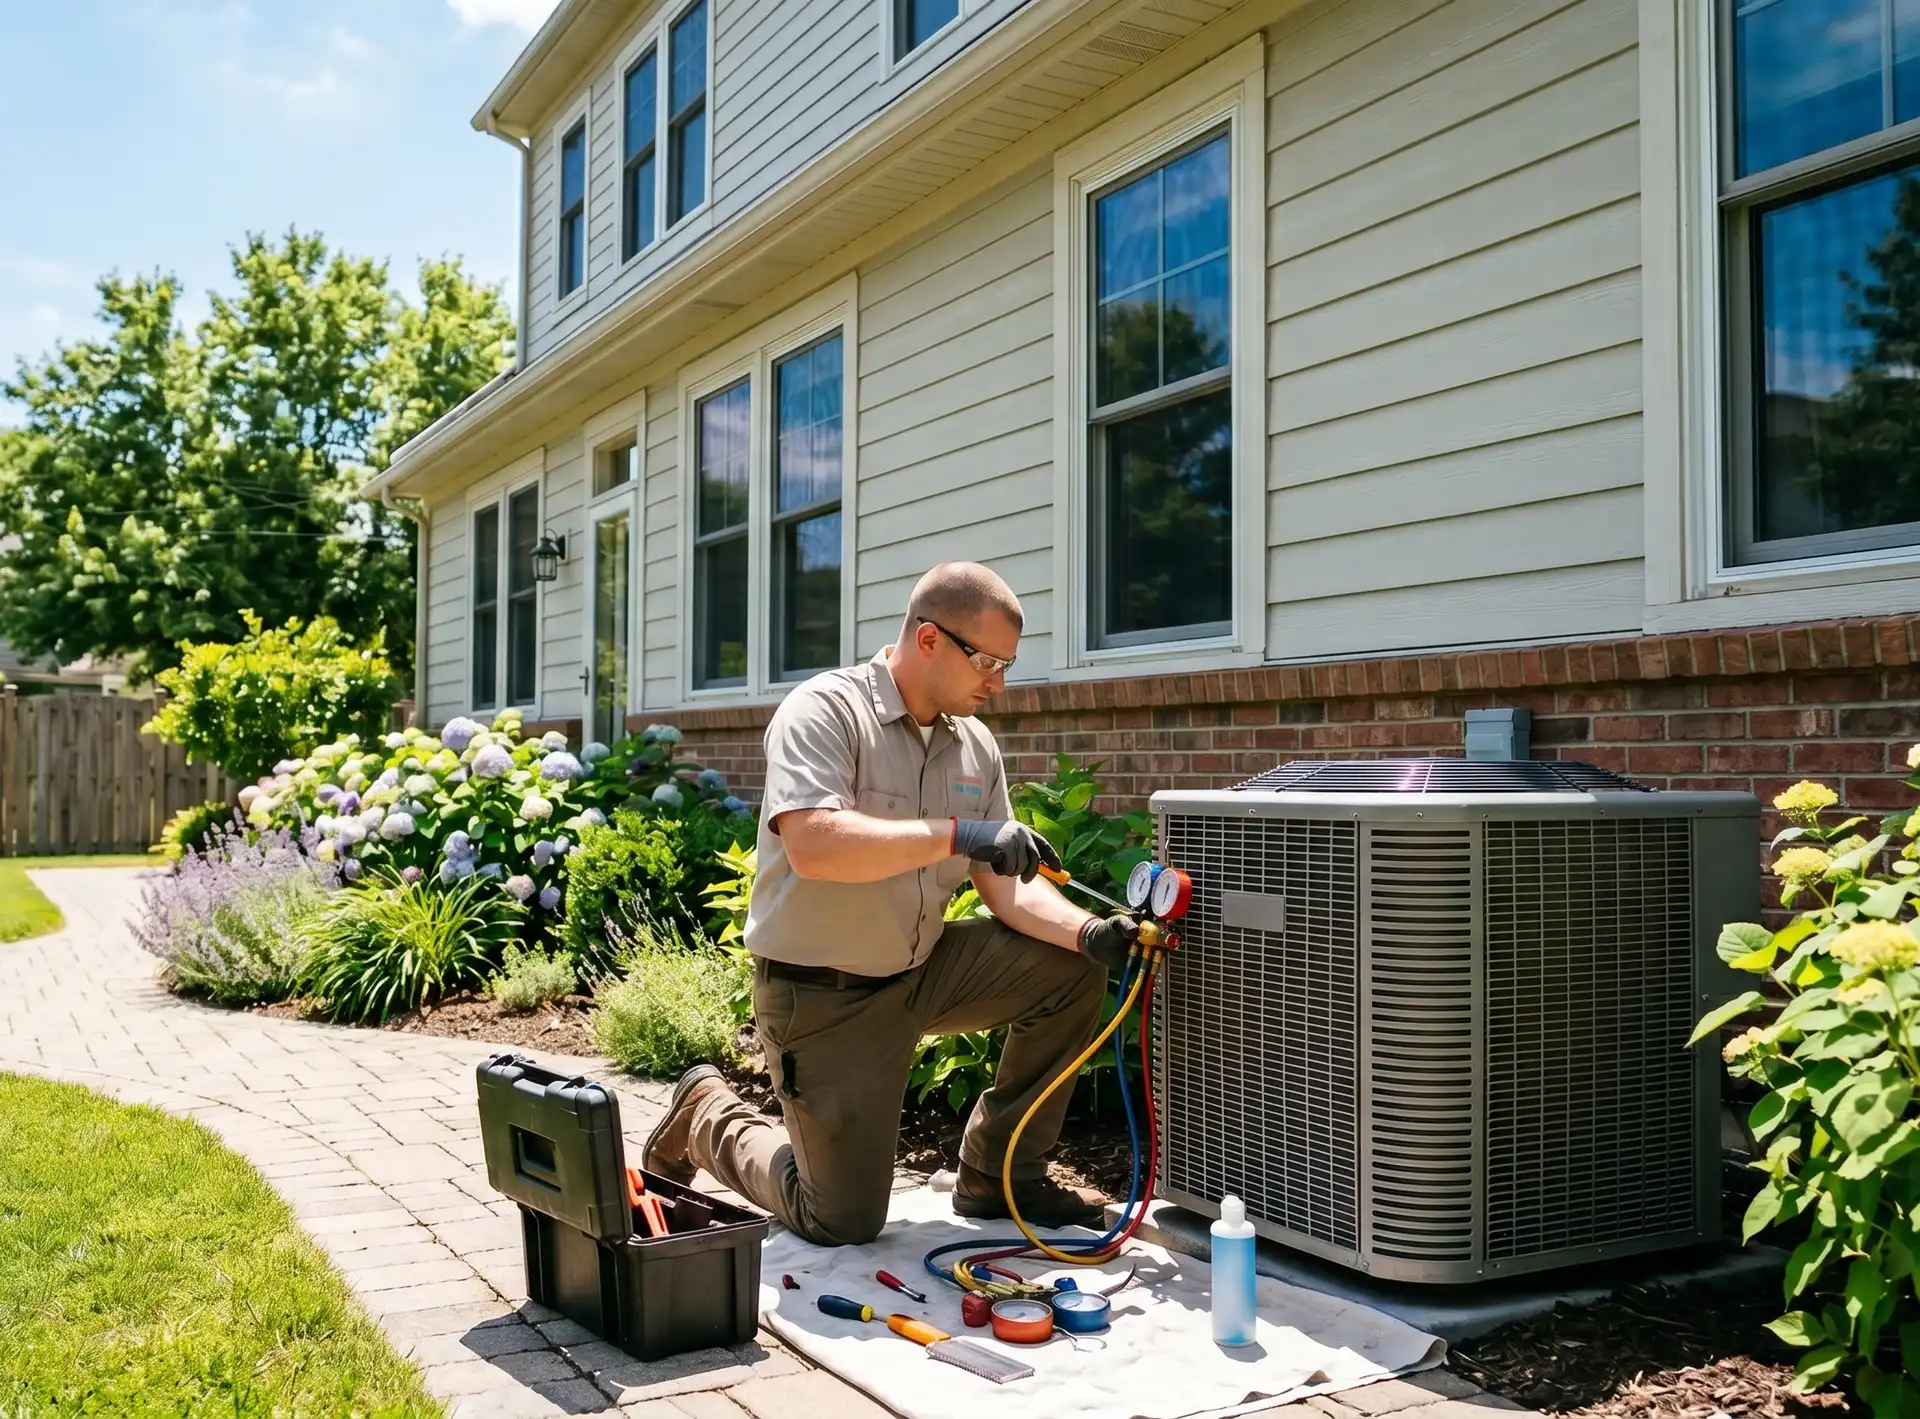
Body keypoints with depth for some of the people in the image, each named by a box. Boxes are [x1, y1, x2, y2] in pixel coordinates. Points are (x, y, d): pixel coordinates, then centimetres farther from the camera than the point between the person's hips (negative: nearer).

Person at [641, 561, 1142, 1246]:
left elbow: (1006, 886, 0)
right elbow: (812, 846, -34)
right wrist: (955, 833, -35)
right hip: (821, 995, -6)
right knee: (843, 1221, -3)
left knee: (1070, 972, -9)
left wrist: (1088, 931, -19)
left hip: (921, 969, 6)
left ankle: (998, 1175, 9)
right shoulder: (824, 711, -18)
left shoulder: (977, 745, 2)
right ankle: (709, 1117, 25)